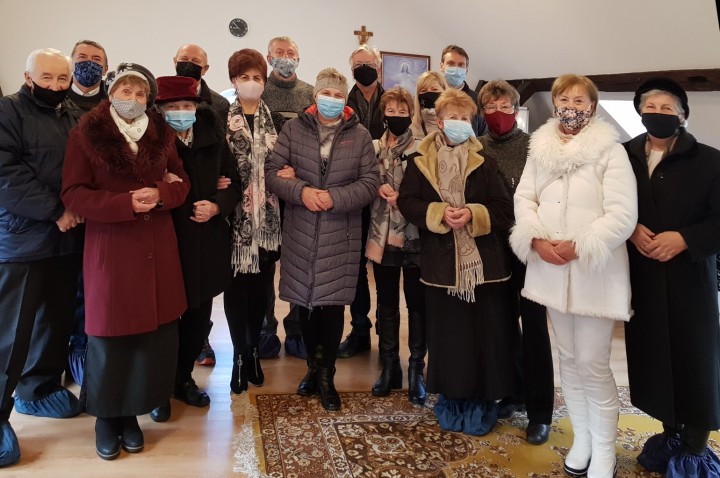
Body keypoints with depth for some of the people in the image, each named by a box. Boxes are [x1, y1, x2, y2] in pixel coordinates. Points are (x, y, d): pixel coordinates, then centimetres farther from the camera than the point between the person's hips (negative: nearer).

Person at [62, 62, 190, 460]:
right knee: (111, 331, 3)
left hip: (157, 245, 4)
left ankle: (130, 412, 23)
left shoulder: (161, 133, 9)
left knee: (154, 331, 5)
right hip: (110, 245, -3)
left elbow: (181, 181, 12)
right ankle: (105, 416, 23)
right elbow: (73, 193, -7)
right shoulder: (86, 133, -3)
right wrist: (125, 204, -20)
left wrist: (160, 194, -11)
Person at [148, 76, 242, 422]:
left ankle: (184, 378, 33)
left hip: (207, 244, 4)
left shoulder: (213, 140, 6)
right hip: (167, 241, -4)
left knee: (199, 316, 13)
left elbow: (233, 183, 8)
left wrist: (217, 206, -9)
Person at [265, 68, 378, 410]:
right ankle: (314, 365, 31)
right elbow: (271, 171, 0)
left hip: (340, 234, -1)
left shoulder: (360, 135, 4)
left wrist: (335, 198, -15)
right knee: (304, 300, 10)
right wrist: (301, 191, -17)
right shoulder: (294, 129, 4)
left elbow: (370, 183, -1)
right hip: (300, 232, 1)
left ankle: (326, 376, 19)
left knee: (333, 303, 2)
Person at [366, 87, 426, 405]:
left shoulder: (420, 150, -3)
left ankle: (416, 369, 15)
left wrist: (404, 198, -18)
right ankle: (390, 366, 24)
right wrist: (379, 189, -9)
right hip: (382, 236, 4)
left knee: (417, 303, 3)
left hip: (413, 237, -4)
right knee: (386, 303, 12)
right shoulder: (373, 148, 10)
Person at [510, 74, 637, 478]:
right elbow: (523, 198, 4)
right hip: (552, 270, 5)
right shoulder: (541, 148, 9)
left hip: (595, 272, -5)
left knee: (593, 364, -2)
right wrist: (537, 239, -13)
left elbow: (623, 215, -13)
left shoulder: (610, 150, -6)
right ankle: (582, 438, 31)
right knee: (568, 359, 14)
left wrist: (580, 247, -20)